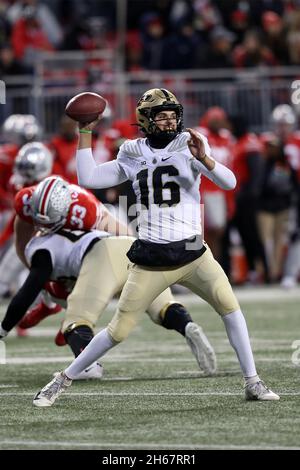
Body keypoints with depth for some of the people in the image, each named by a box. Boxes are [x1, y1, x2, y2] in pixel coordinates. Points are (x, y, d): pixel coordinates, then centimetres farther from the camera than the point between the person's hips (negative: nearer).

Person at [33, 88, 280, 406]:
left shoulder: (189, 145, -1)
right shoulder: (134, 155, 6)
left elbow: (229, 182, -13)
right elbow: (87, 179, 4)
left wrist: (204, 159, -31)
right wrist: (85, 133, 1)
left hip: (192, 254, 0)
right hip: (150, 260, 0)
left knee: (229, 305, -19)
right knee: (119, 329, 0)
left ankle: (252, 383, -8)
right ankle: (64, 380, 16)